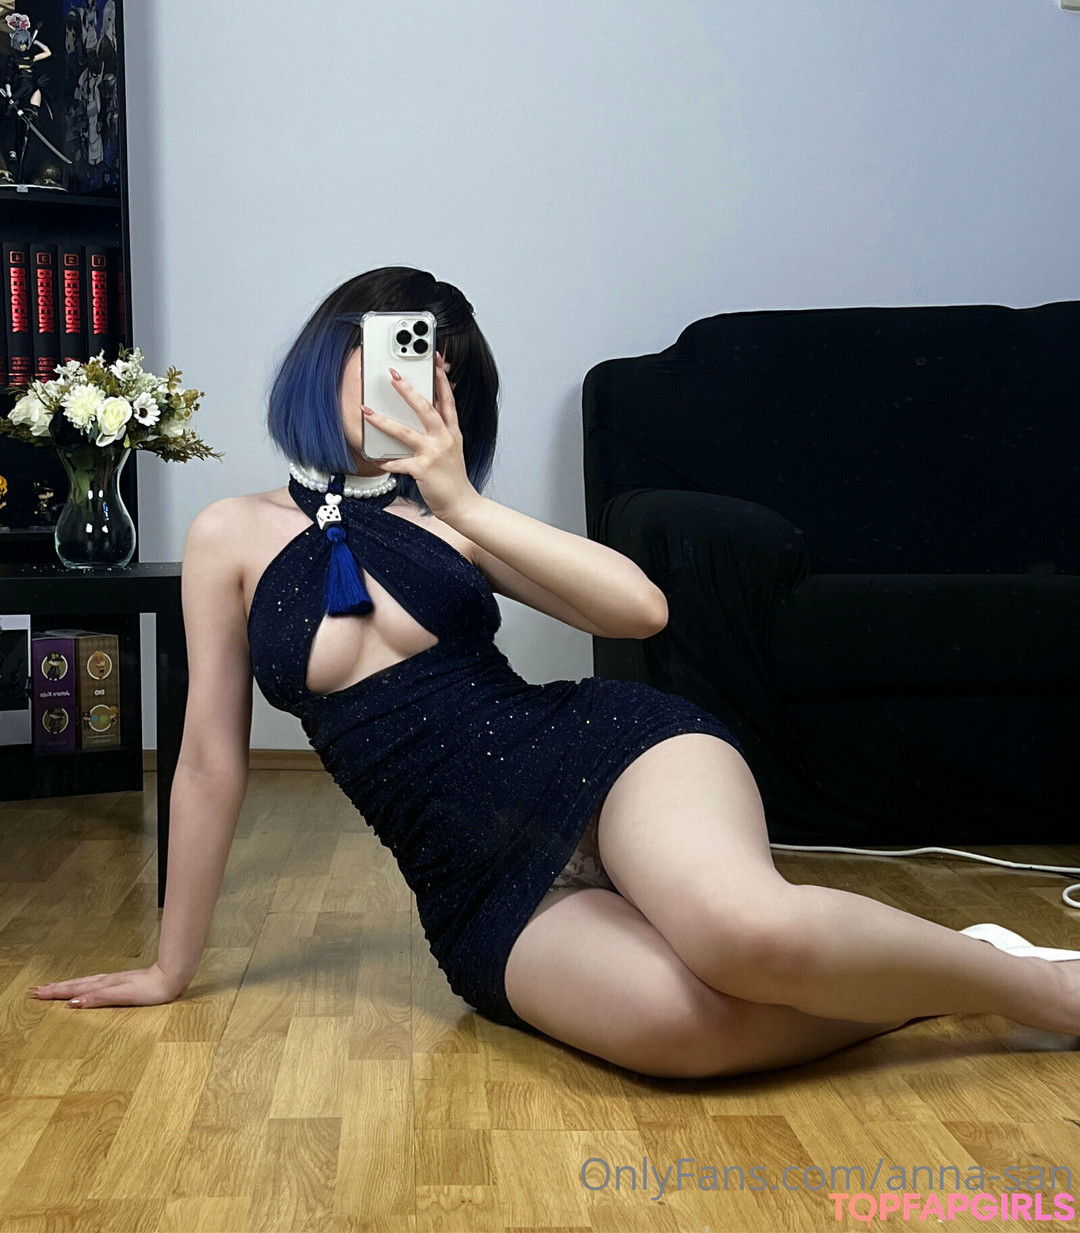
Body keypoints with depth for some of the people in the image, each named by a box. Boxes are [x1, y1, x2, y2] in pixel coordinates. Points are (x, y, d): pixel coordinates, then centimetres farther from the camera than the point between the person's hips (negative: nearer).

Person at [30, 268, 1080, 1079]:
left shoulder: (446, 515, 12)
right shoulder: (235, 536, 10)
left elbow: (640, 608, -2)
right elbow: (211, 763, 11)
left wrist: (466, 505, -9)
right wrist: (169, 967, 14)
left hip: (603, 752, 1)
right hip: (486, 891, 0)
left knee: (744, 929, -34)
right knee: (683, 1020, -34)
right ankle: (920, 982, -9)